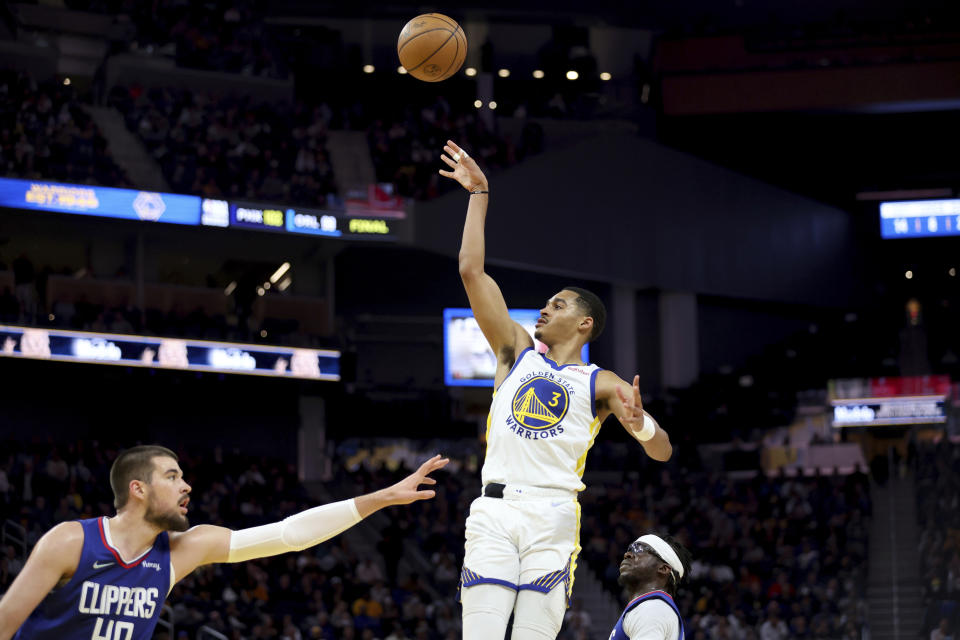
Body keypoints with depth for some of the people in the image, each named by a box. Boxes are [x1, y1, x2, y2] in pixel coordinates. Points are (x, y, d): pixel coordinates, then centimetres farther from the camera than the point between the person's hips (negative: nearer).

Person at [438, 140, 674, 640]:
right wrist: (479, 194, 12)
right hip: (494, 511, 2)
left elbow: (663, 452, 3)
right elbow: (471, 271, 12)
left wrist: (639, 423, -19)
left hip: (553, 516, -2)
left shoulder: (601, 384, 11)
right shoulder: (517, 351, 18)